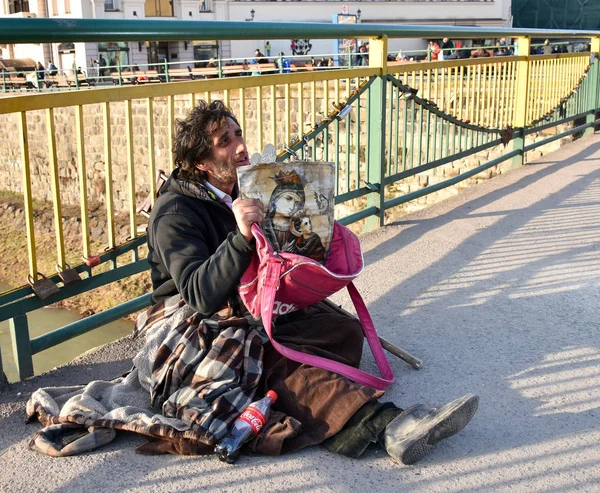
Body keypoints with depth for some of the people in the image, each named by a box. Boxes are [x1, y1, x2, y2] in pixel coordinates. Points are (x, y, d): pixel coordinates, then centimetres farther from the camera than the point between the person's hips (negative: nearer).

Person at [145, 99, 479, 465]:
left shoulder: (244, 190, 10)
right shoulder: (175, 212, -13)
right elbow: (200, 296, -24)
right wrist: (242, 236, -36)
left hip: (255, 309, 8)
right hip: (201, 327, -8)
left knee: (345, 329, -14)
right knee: (279, 357, -36)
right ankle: (386, 424, -53)